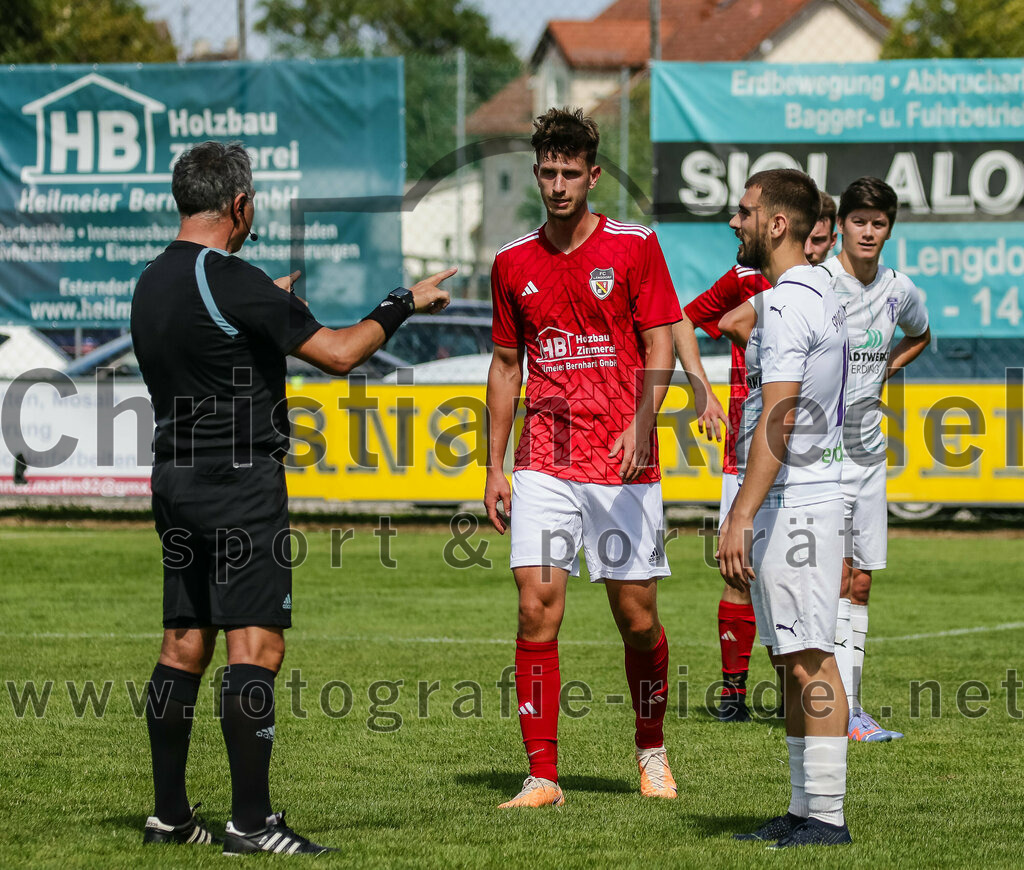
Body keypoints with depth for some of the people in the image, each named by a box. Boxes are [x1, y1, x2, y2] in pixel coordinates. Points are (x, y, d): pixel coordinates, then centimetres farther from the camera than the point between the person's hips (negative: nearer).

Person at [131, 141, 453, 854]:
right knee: (256, 647, -9)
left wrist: (268, 306, 37)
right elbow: (337, 352, -14)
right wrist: (405, 304, -1)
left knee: (184, 646, 12)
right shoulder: (233, 282, -16)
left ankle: (169, 814, 14)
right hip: (241, 483, -9)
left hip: (176, 479, 9)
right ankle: (251, 822, -12)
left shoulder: (152, 284, 10)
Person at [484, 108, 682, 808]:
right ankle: (542, 775, -7)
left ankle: (652, 749, 27)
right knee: (537, 611, -10)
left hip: (624, 464, -2)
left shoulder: (635, 247, 0)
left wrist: (641, 422, -20)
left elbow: (660, 347, -3)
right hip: (544, 465, 2)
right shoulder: (514, 263, 9)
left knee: (638, 617, 3)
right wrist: (495, 467, 12)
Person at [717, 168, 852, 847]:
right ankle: (805, 811, 17)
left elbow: (778, 420, -24)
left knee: (809, 658, -9)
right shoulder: (822, 293, 15)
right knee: (795, 659, 13)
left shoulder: (787, 302, -16)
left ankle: (827, 817, -9)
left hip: (790, 502, -11)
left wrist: (741, 517, -27)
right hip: (802, 500, 11)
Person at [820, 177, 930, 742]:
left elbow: (920, 336, 29)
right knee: (836, 574, -15)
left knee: (860, 584, 8)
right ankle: (842, 712, -17)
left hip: (867, 450, 6)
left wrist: (882, 373, 12)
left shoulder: (899, 290, 6)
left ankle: (846, 706, 13)